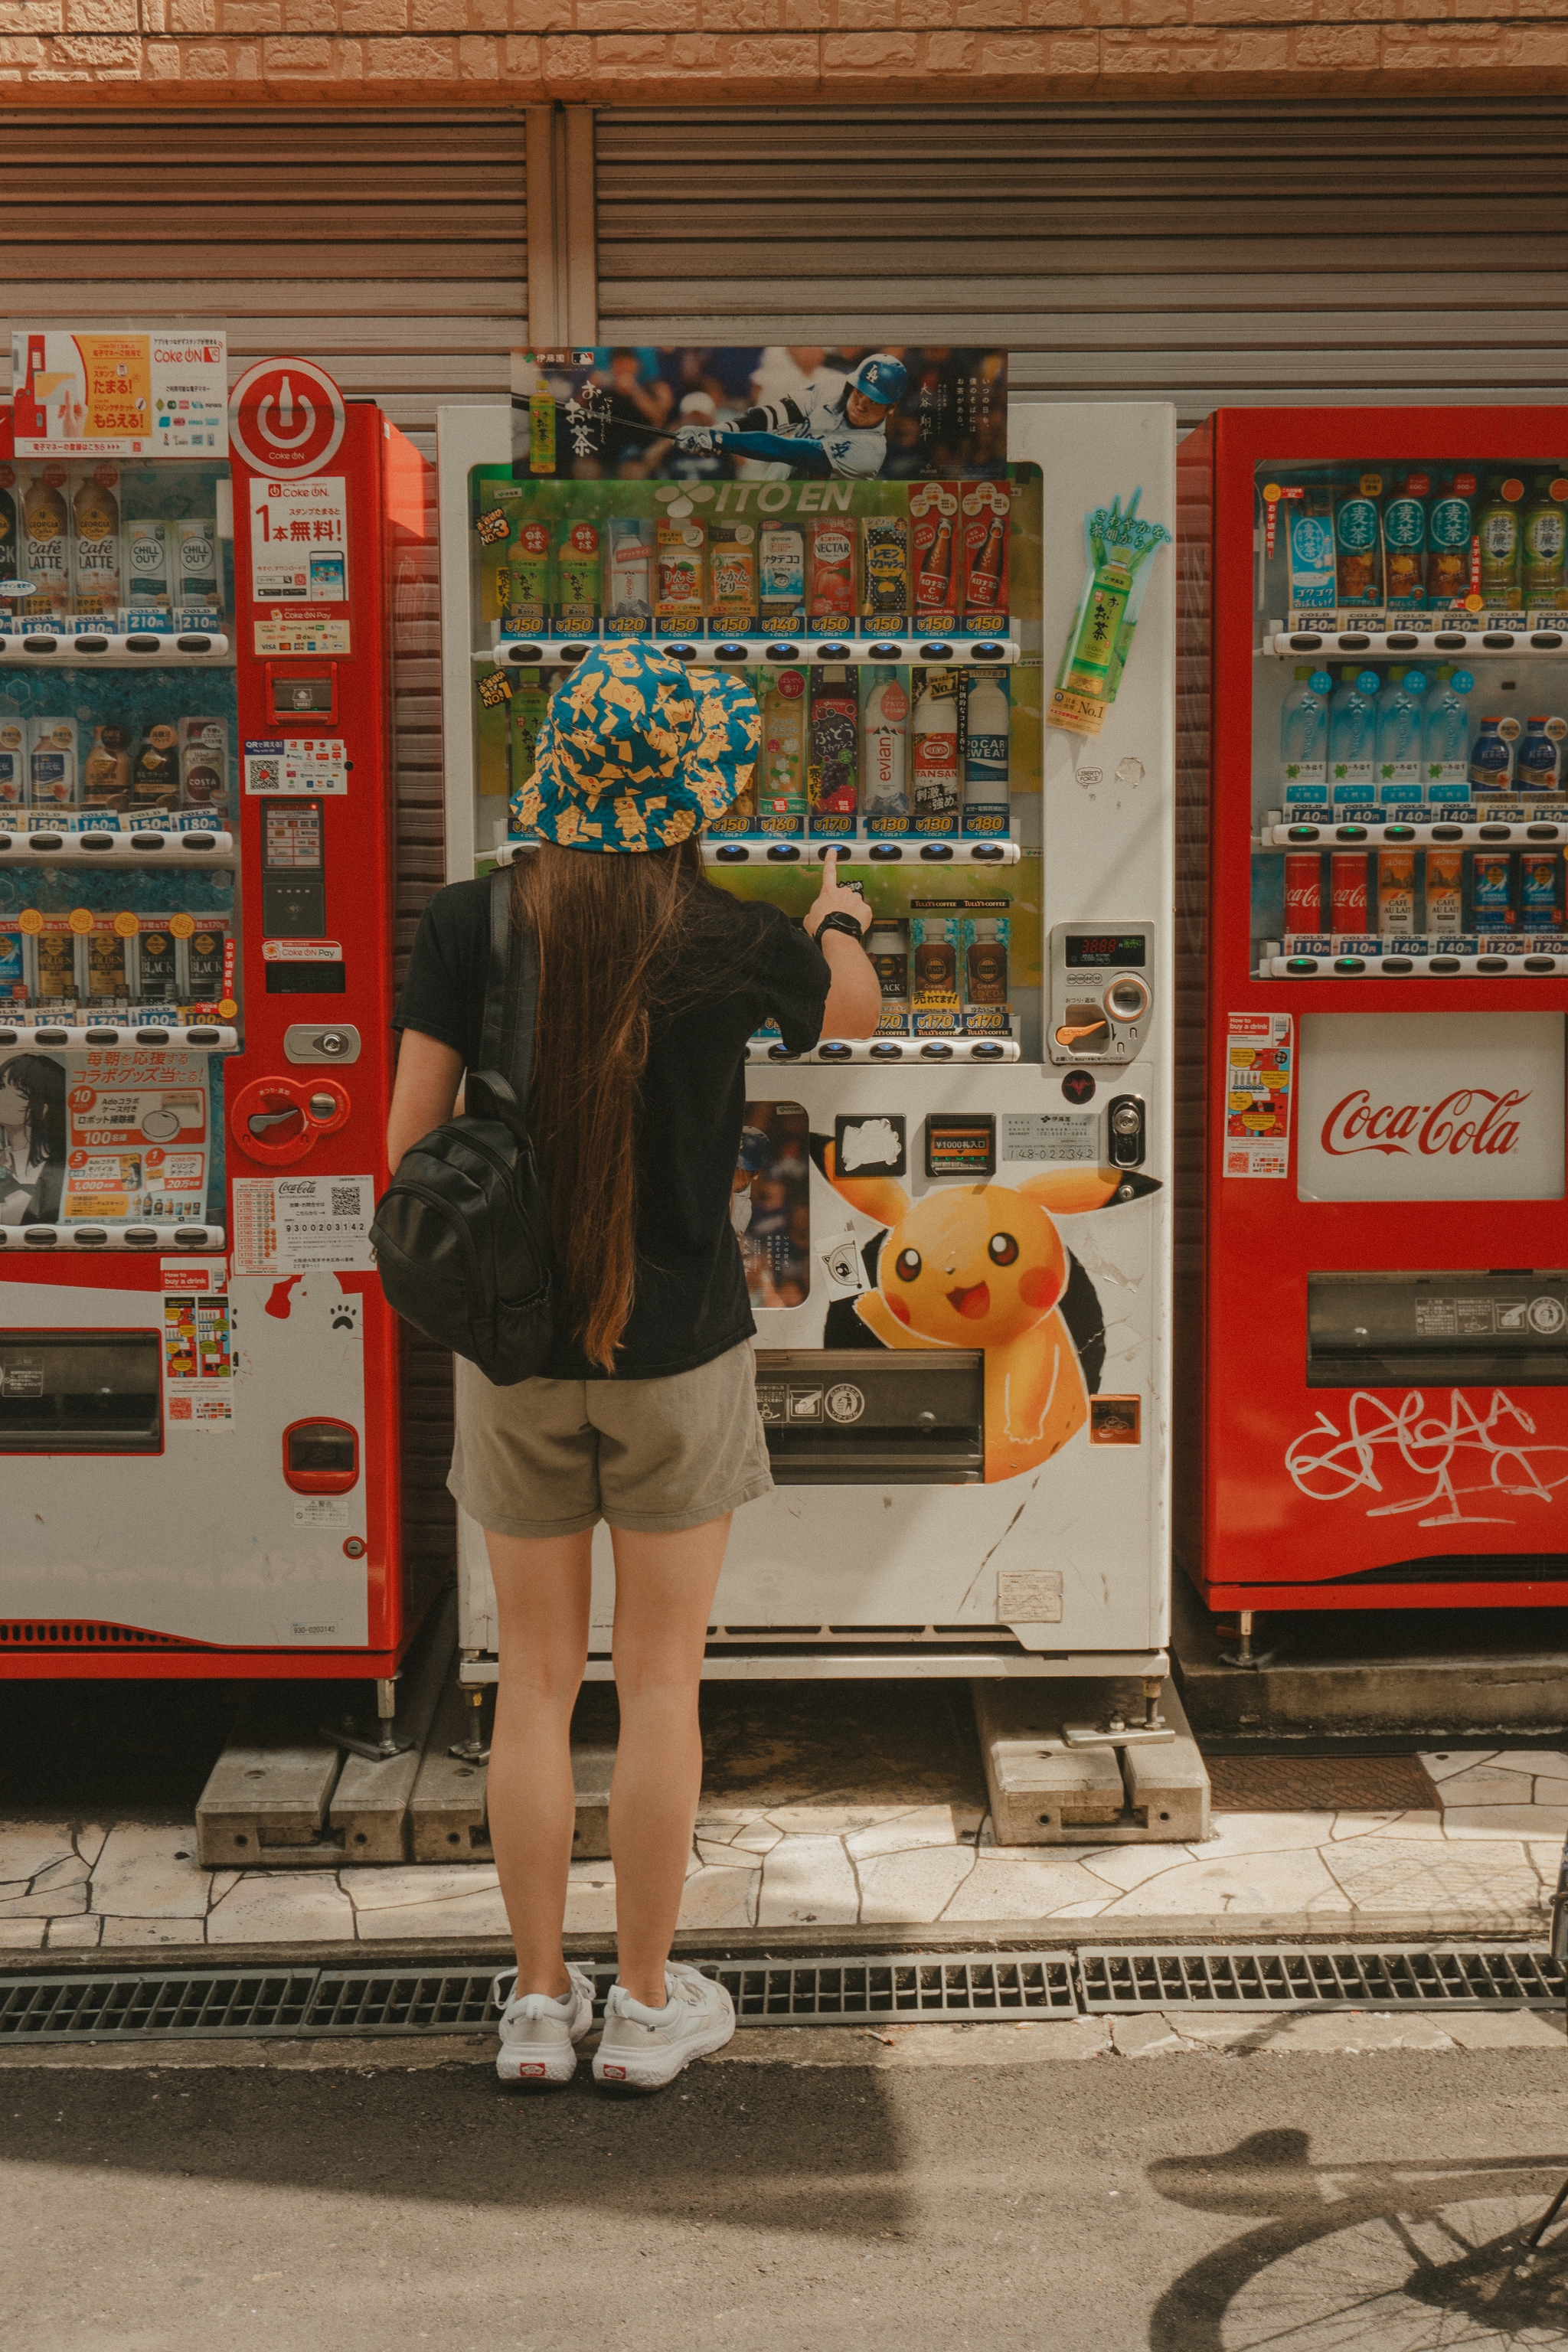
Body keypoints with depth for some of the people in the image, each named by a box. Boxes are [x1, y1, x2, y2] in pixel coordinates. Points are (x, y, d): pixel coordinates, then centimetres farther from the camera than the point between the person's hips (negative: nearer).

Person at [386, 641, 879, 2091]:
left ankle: (538, 2004, 24)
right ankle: (648, 2005, 22)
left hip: (514, 1352, 2)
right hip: (678, 1348, -2)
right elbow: (853, 1010, 11)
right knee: (661, 1683, 10)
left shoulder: (468, 926, -7)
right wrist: (843, 918, 33)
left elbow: (412, 1141, -8)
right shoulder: (730, 944, -10)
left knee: (536, 1682, 13)